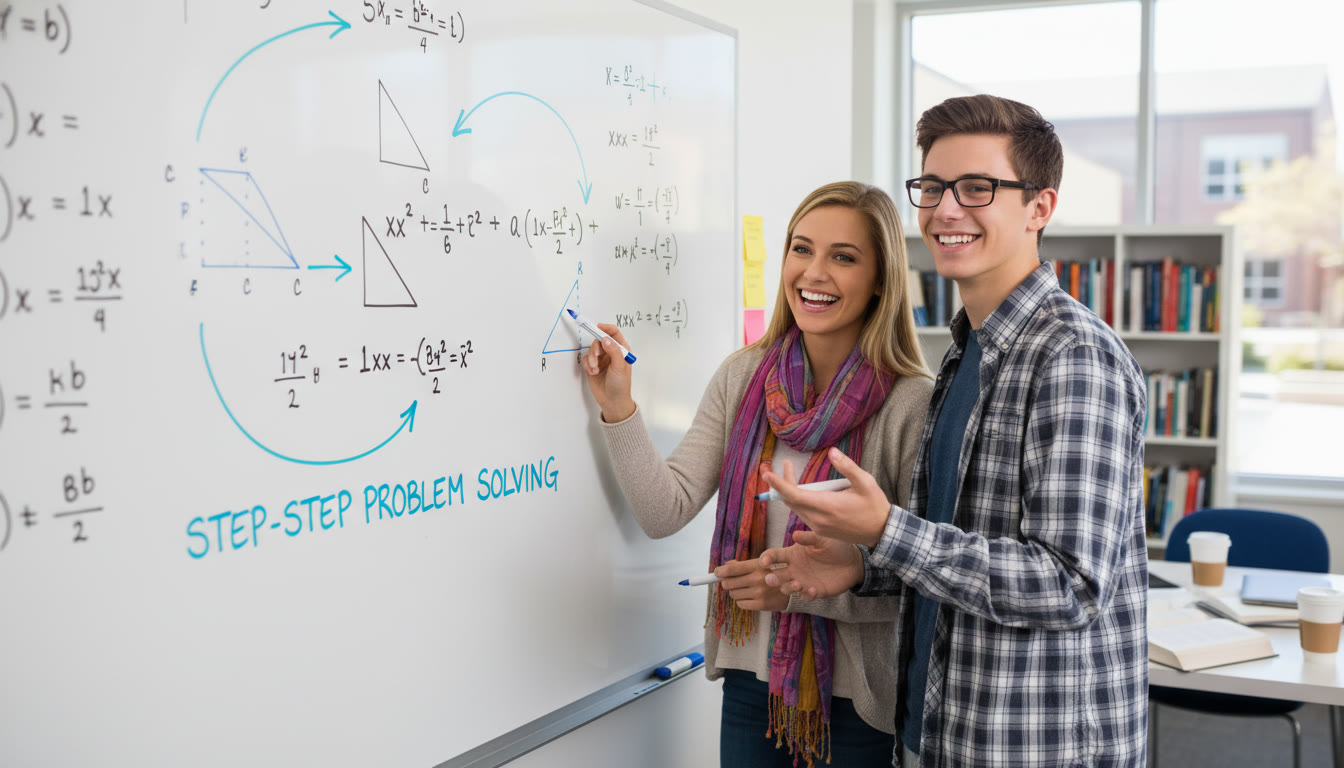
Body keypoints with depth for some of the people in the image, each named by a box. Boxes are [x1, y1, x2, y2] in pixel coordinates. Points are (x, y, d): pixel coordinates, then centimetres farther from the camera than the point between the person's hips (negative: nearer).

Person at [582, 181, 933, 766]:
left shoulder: (914, 405, -15)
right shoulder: (741, 378, -1)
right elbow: (666, 512, -4)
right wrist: (618, 409, -13)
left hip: (857, 701, -4)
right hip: (750, 682, 4)